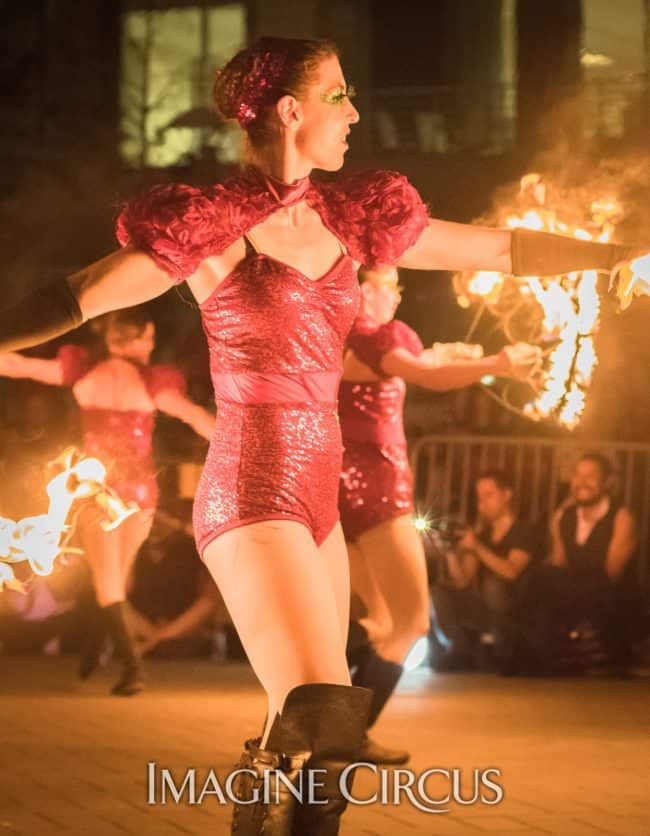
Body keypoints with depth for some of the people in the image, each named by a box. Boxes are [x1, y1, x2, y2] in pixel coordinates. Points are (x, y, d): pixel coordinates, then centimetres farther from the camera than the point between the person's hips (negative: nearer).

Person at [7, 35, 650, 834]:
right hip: (252, 495, -7)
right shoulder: (213, 225, -6)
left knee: (306, 734, 9)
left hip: (317, 498, 7)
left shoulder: (348, 217, 13)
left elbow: (503, 249, 19)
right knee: (321, 728, -19)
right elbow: (72, 299, -5)